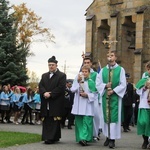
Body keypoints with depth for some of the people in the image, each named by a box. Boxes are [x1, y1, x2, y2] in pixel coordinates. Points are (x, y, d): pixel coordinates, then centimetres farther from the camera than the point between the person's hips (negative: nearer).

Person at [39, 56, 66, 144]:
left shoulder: (62, 76, 1)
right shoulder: (44, 76, 19)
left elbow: (61, 88, -10)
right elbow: (40, 86, 9)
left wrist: (50, 94, -16)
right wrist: (44, 93, -12)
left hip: (56, 102, -5)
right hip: (46, 102, 5)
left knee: (54, 120, -7)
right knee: (46, 120, 5)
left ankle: (53, 137, -8)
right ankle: (47, 137, 12)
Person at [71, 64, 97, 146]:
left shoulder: (91, 82, 0)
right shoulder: (77, 80, 7)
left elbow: (94, 94, 0)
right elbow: (73, 89, -7)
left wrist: (87, 95, -17)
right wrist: (78, 81, -16)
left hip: (87, 106, -3)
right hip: (78, 105, 3)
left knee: (86, 122, -11)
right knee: (79, 121, 6)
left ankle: (84, 138, -16)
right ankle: (80, 138, 14)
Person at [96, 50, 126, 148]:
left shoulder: (120, 69, 1)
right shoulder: (103, 70, 10)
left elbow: (123, 84, -3)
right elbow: (98, 83, 7)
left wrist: (113, 90, -13)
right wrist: (105, 86, -11)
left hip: (115, 96, -3)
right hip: (105, 96, 3)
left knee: (114, 117, -6)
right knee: (106, 117, 5)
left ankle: (112, 139, -5)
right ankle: (108, 137, 13)